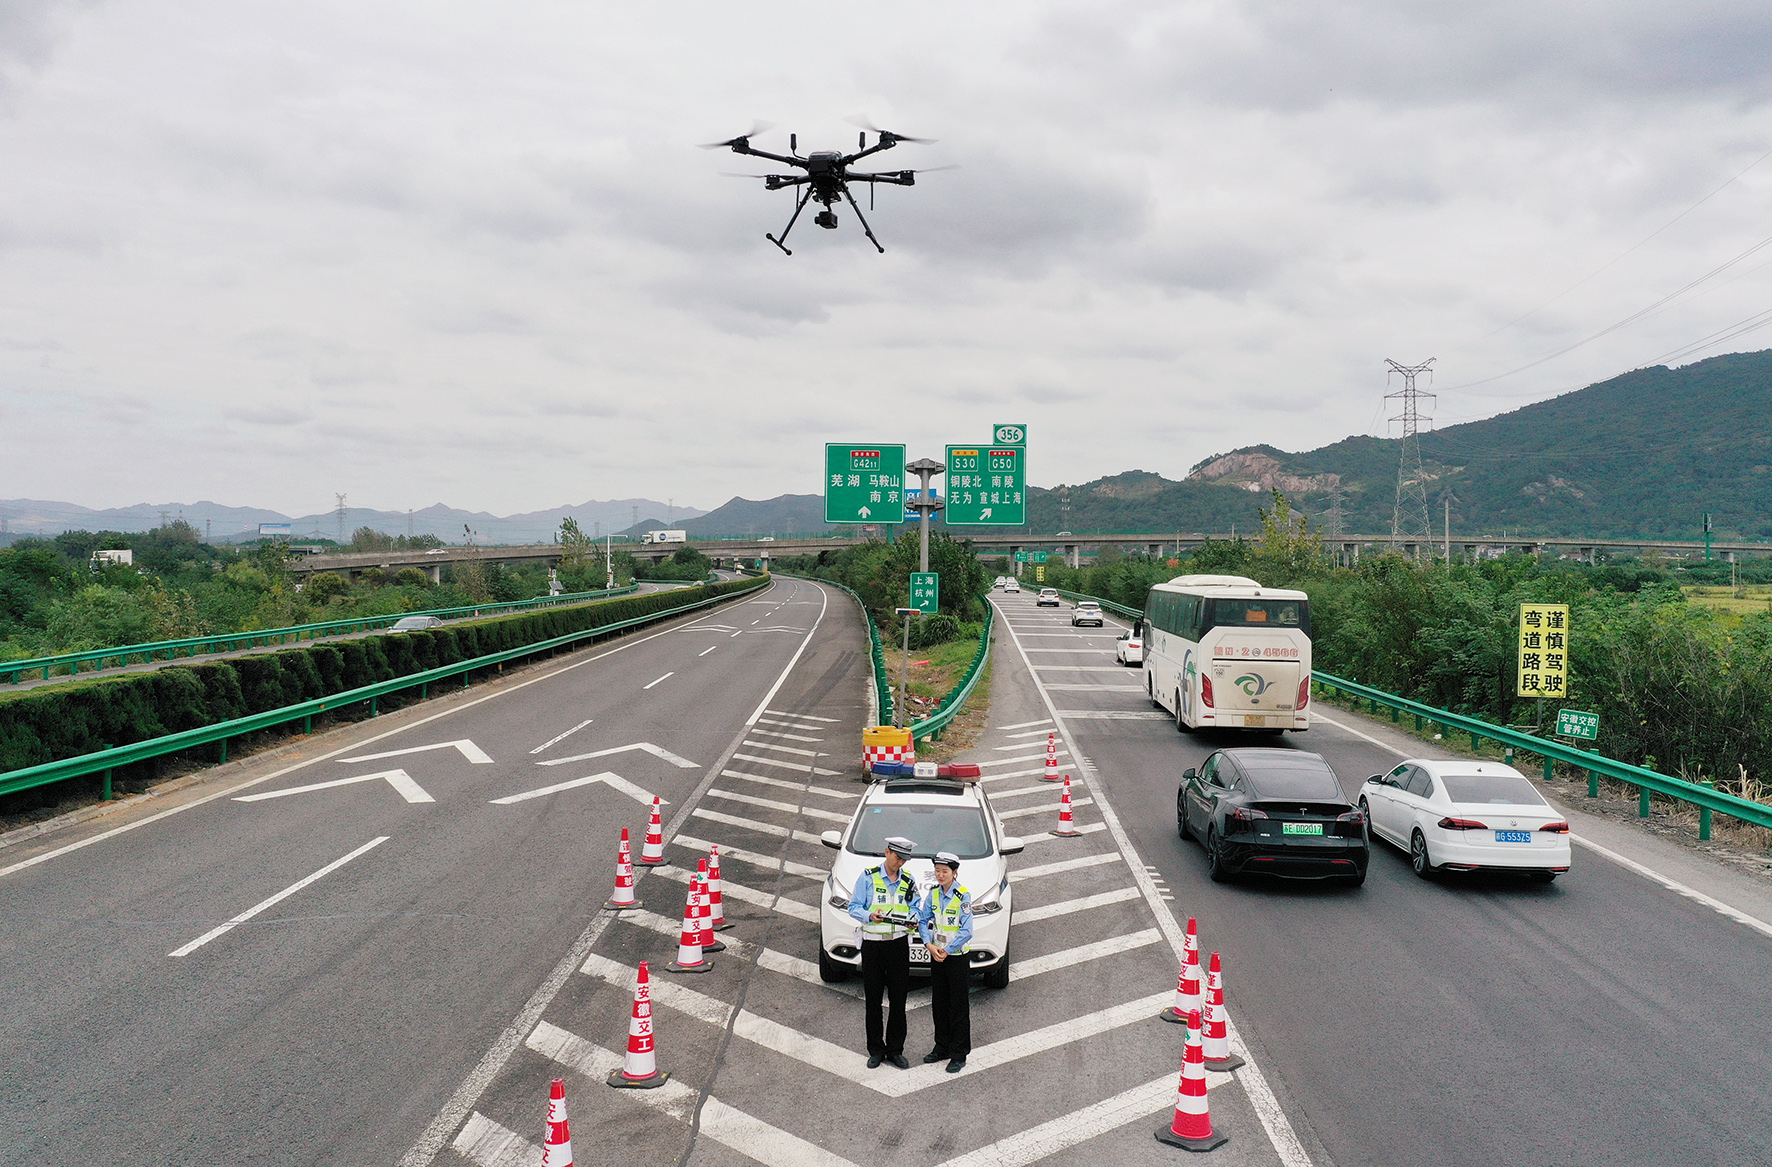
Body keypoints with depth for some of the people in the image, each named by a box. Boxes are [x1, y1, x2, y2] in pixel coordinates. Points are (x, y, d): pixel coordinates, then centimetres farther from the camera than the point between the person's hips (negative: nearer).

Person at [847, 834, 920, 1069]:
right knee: (873, 999, 3)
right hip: (872, 945, -2)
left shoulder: (908, 882, 10)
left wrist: (913, 919, -8)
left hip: (899, 944, 2)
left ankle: (895, 1049, 14)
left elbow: (916, 908, 15)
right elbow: (854, 906, -3)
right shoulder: (868, 877, -1)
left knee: (898, 999, 3)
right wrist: (869, 916, -22)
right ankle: (875, 1050, 13)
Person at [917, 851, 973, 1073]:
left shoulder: (963, 896, -15)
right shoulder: (933, 893, 2)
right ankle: (942, 1048, 28)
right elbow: (923, 920, 6)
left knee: (958, 1006, 1)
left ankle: (959, 1055, 9)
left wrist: (947, 950, -18)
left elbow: (966, 932, -16)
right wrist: (930, 945, -8)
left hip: (957, 957, -6)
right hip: (937, 955, 6)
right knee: (939, 1004, 14)